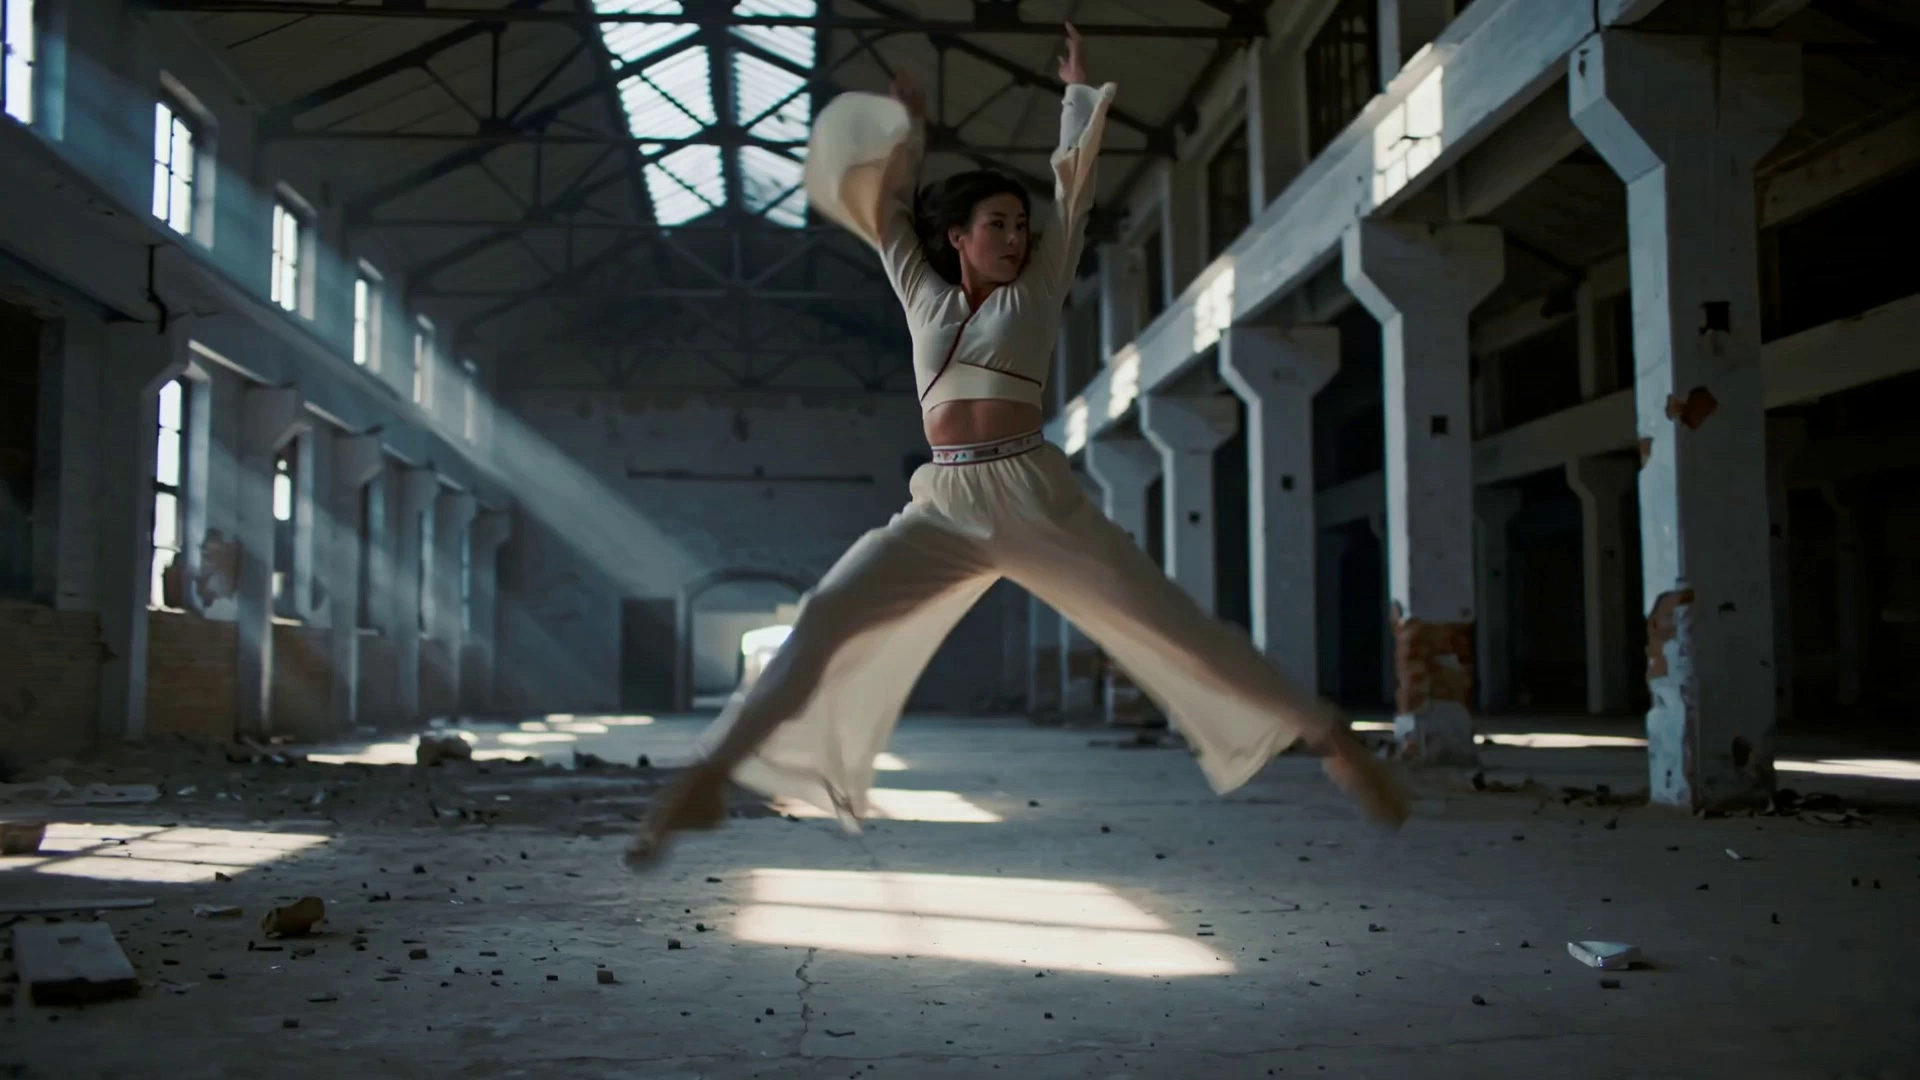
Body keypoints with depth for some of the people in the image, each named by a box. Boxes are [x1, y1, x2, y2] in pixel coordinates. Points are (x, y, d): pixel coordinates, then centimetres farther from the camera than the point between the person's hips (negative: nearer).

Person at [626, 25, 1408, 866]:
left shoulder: (1035, 292, 13)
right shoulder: (924, 296, 19)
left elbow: (1076, 183, 16)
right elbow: (880, 199, 24)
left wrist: (1077, 89, 26)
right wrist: (906, 123, 31)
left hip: (1038, 498, -1)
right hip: (945, 509, 2)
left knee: (1172, 625, -5)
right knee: (826, 619, -16)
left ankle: (1327, 738, 1)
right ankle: (709, 773, -17)